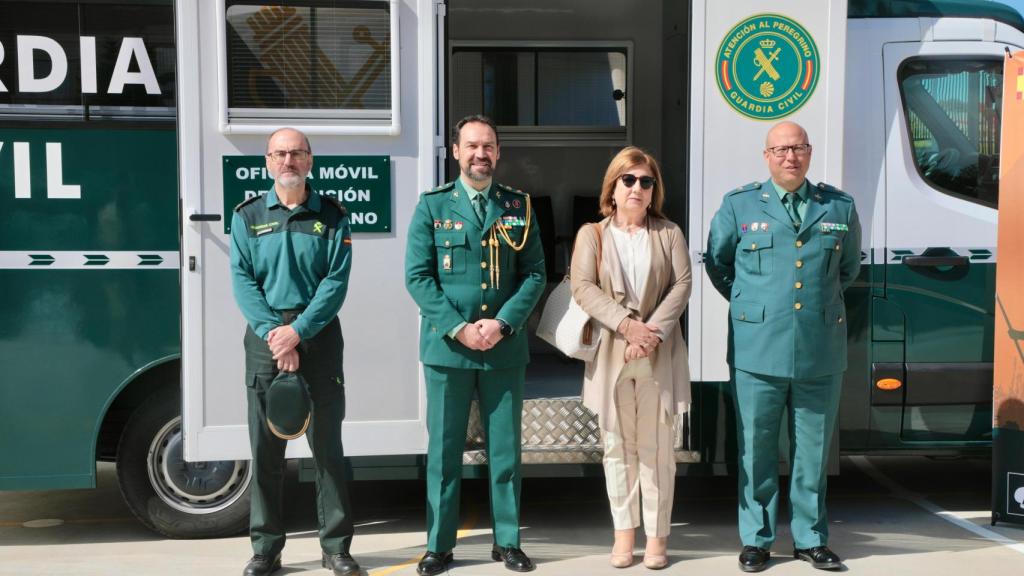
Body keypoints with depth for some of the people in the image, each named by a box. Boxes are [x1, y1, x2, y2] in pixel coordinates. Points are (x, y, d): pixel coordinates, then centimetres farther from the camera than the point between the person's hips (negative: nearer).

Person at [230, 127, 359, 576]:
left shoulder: (331, 217, 5)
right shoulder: (247, 216, 8)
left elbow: (336, 282, -4)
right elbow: (242, 280, 0)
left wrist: (298, 331, -14)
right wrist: (273, 333, -13)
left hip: (319, 335, -1)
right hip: (264, 336, 1)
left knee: (327, 442, 3)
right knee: (265, 445, 4)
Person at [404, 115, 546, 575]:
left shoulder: (519, 207, 8)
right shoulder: (432, 206, 3)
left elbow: (535, 274, 3)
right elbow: (418, 277, -4)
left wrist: (502, 323, -11)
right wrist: (458, 328, -14)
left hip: (506, 347, 1)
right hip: (447, 346, -1)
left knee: (505, 449, 8)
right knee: (444, 448, 5)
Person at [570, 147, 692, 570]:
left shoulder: (669, 234, 8)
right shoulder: (591, 234, 6)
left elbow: (682, 286, -2)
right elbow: (582, 287, -6)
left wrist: (652, 332, -16)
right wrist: (627, 325, -17)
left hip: (659, 355, 0)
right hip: (610, 353, 0)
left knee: (656, 447, 3)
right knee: (618, 446, 6)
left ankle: (657, 535, 11)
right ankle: (624, 533, 15)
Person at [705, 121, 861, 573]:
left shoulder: (839, 207, 7)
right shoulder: (738, 205, 3)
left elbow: (848, 268, 23)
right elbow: (717, 263, 16)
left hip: (822, 351, 2)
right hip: (757, 349, -1)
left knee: (812, 449, 10)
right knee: (756, 449, 6)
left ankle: (810, 539, 24)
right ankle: (756, 539, 19)